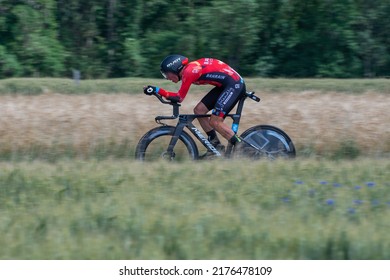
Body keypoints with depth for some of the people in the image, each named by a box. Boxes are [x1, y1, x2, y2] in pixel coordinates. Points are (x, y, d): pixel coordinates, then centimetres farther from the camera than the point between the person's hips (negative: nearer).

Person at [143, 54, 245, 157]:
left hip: (235, 85, -10)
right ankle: (215, 145, 15)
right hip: (224, 86, 10)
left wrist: (156, 90, -15)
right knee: (199, 110, 8)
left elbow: (179, 97, -16)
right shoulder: (189, 69, 10)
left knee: (215, 122, -12)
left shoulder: (189, 71, -18)